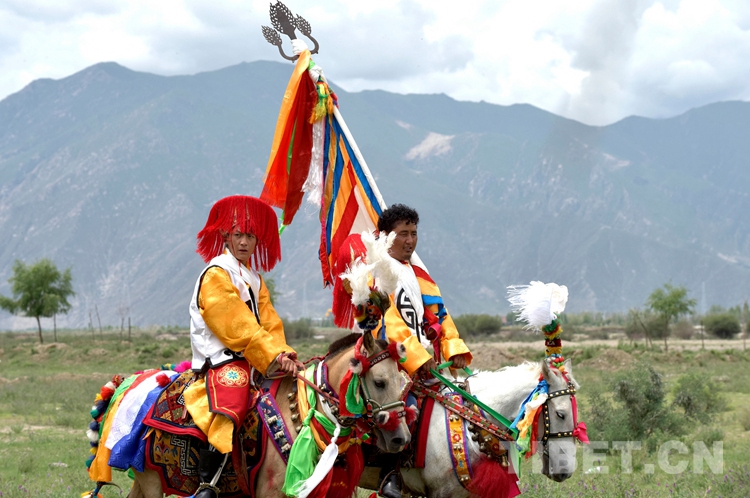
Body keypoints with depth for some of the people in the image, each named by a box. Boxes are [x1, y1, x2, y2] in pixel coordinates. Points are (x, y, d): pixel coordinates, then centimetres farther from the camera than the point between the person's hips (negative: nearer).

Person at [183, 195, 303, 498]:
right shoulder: (216, 274, -6)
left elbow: (268, 321, 13)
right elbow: (236, 328, -14)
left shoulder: (253, 278, 22)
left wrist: (281, 353, -6)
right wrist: (271, 359, -16)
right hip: (223, 361, -9)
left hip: (253, 360, 9)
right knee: (229, 411, -31)